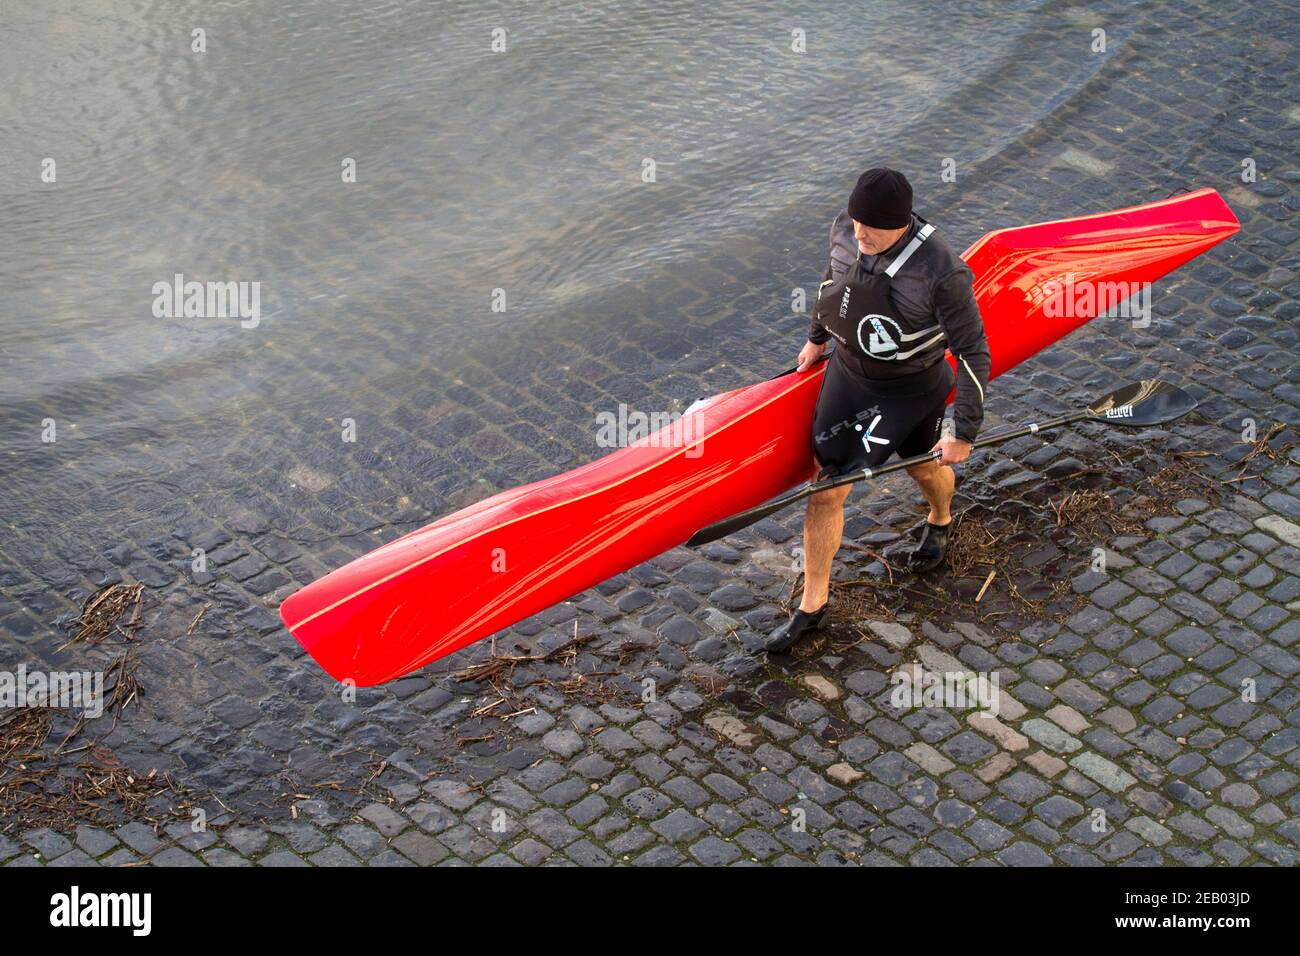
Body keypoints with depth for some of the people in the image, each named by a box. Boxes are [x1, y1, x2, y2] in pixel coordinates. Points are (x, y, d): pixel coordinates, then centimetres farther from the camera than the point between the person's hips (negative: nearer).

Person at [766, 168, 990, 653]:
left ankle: (939, 522, 62)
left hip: (911, 391, -4)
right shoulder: (844, 230, -17)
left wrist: (964, 433, -19)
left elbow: (973, 353, -23)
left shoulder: (941, 272, -33)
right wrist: (817, 336, 22)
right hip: (847, 372, 4)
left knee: (925, 468, 25)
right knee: (826, 489, 4)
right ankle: (813, 604, 18)